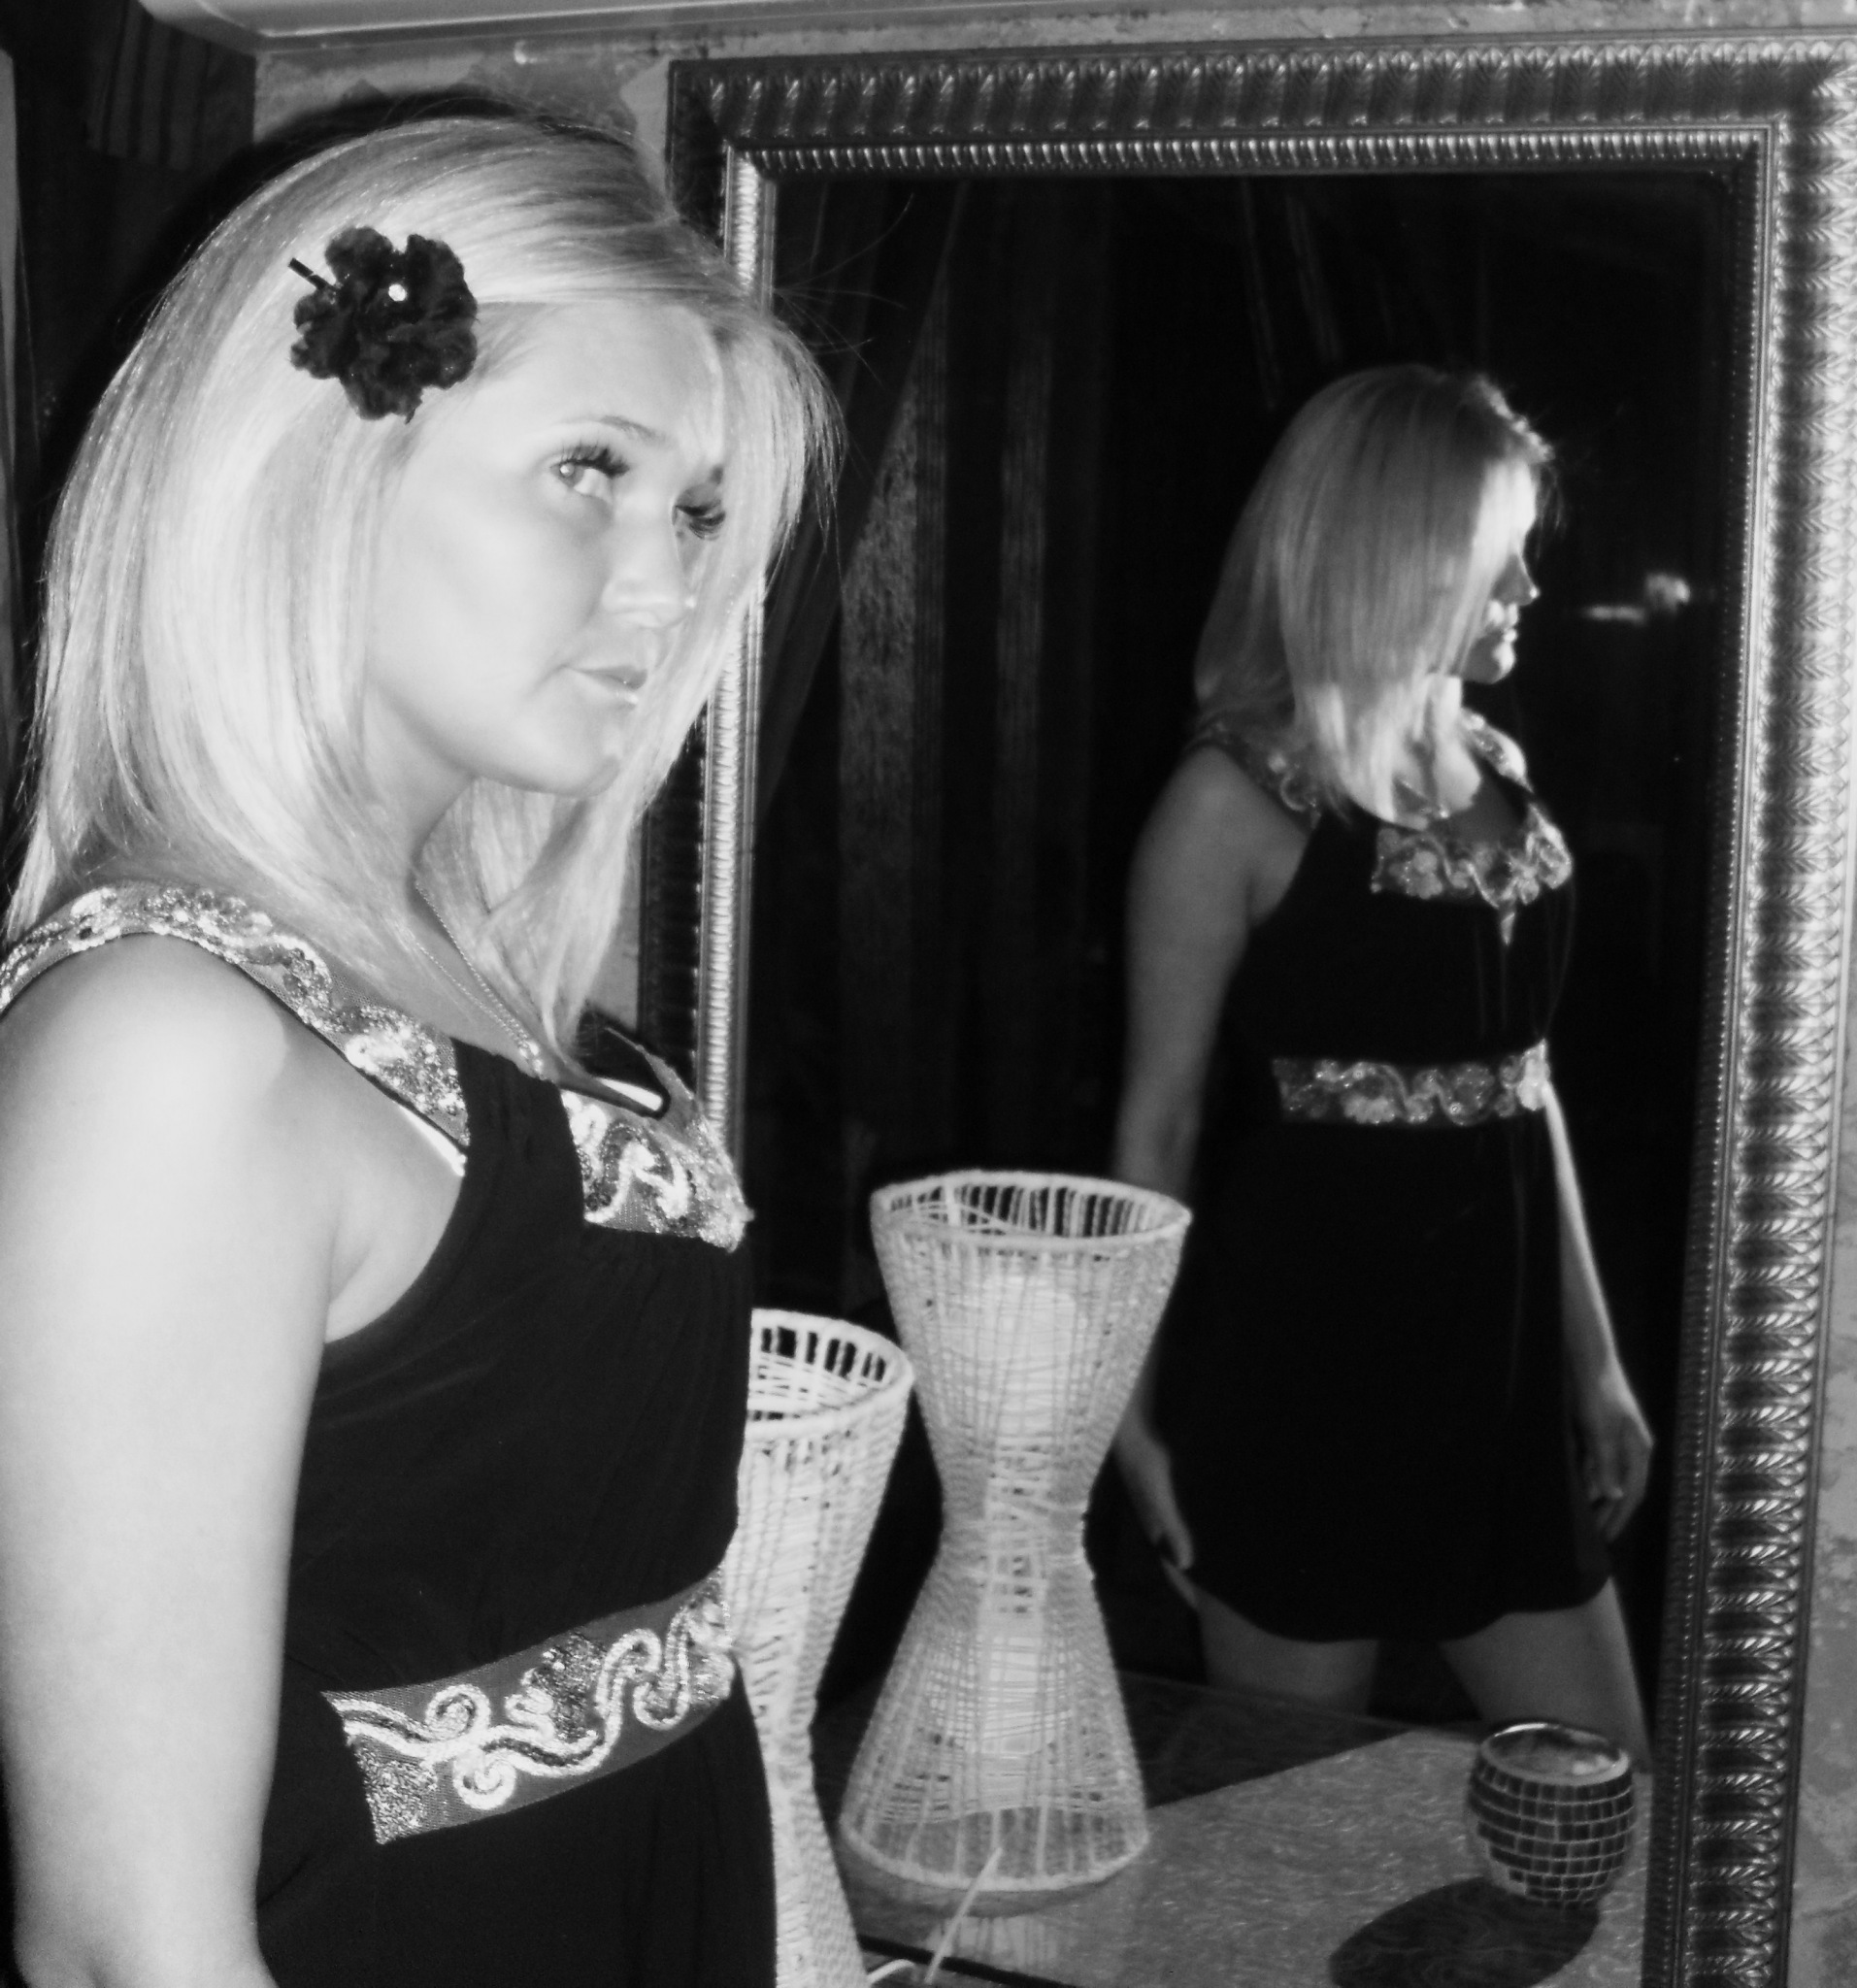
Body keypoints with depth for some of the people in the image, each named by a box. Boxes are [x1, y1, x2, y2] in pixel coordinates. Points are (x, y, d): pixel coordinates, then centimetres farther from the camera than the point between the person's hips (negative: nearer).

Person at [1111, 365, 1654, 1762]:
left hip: (1500, 1345, 6)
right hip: (1308, 1353, -6)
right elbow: (1159, 1123, -7)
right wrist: (1139, 1404, -7)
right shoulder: (1241, 798, -10)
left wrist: (1594, 1356, 16)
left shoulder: (1495, 769, 9)